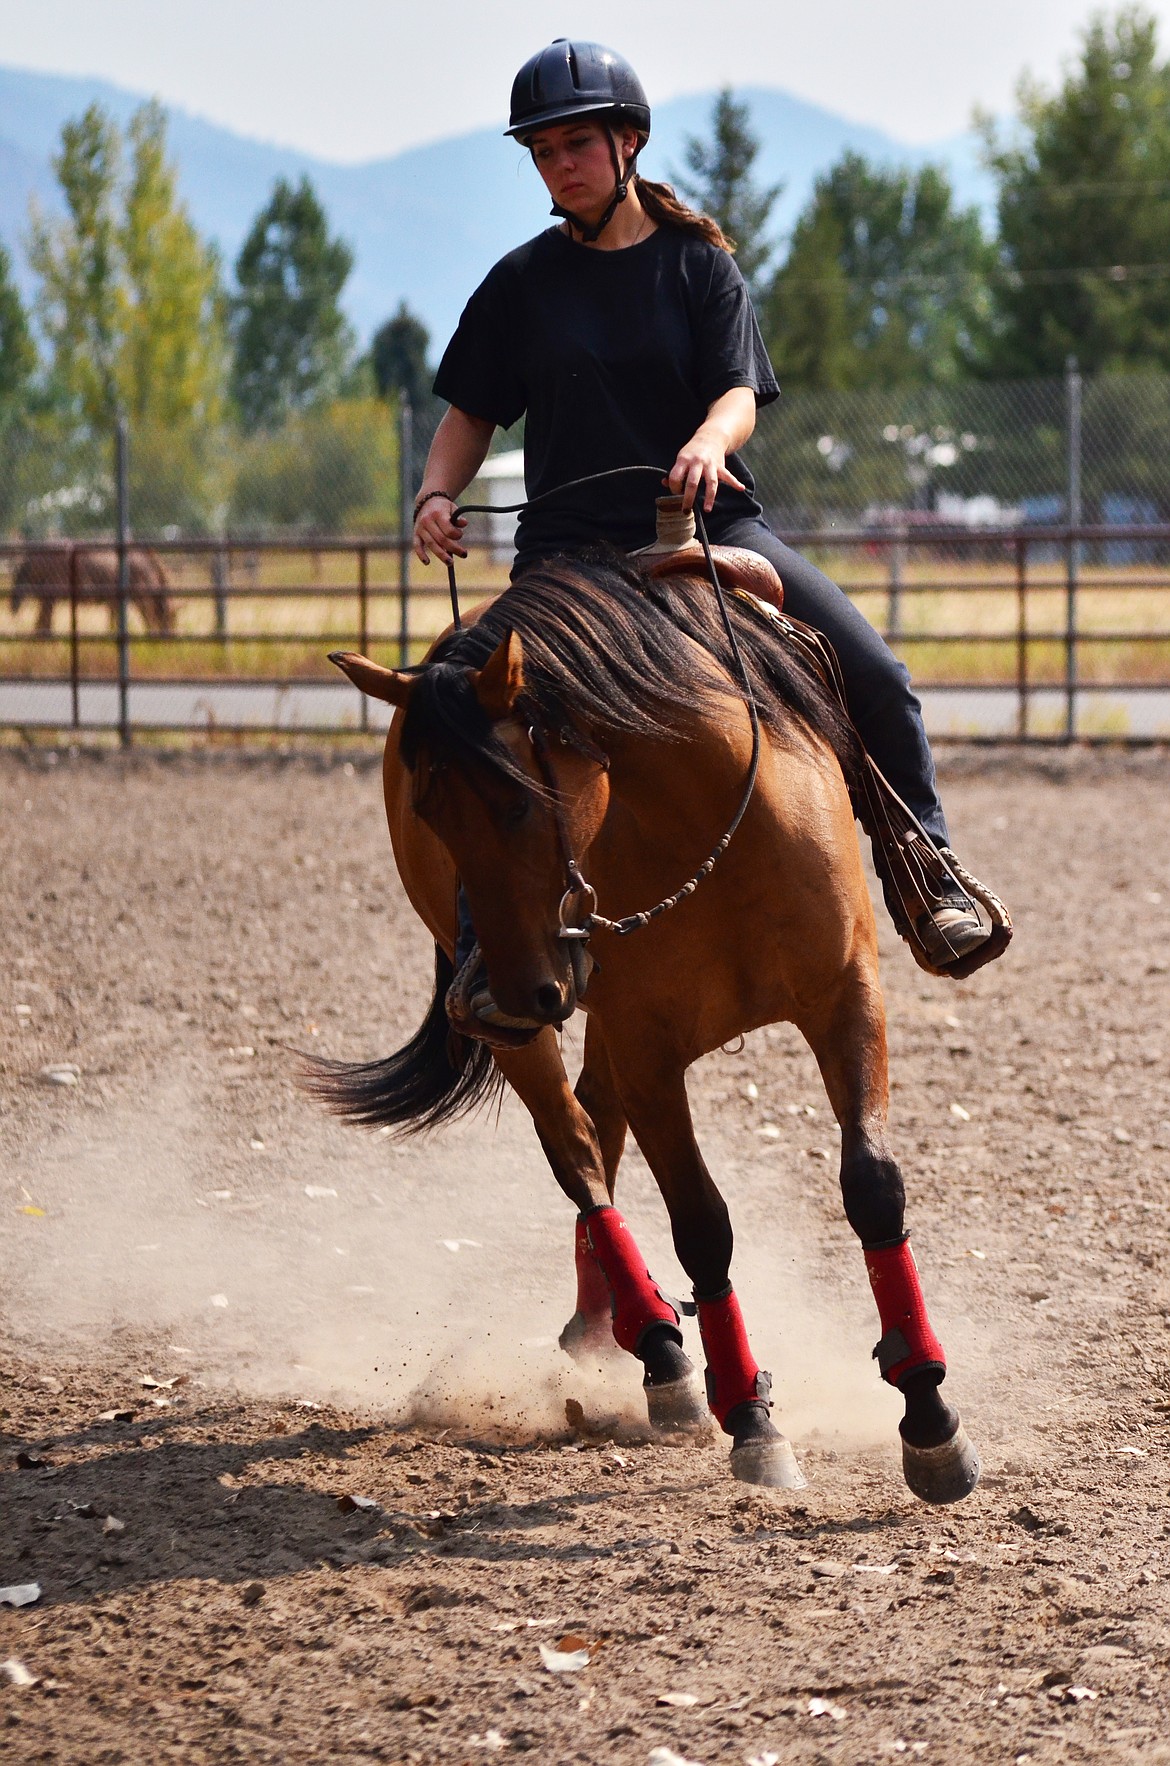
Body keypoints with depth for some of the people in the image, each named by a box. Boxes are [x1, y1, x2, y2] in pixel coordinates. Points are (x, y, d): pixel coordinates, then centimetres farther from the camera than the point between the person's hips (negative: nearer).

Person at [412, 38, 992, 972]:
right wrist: (438, 494, -9)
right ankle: (481, 951, -6)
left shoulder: (698, 263, 4)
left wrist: (709, 441, -31)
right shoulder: (522, 284, 7)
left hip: (708, 522, 0)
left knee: (875, 678, -15)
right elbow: (474, 412, 13)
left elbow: (741, 391, -7)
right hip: (568, 541, 0)